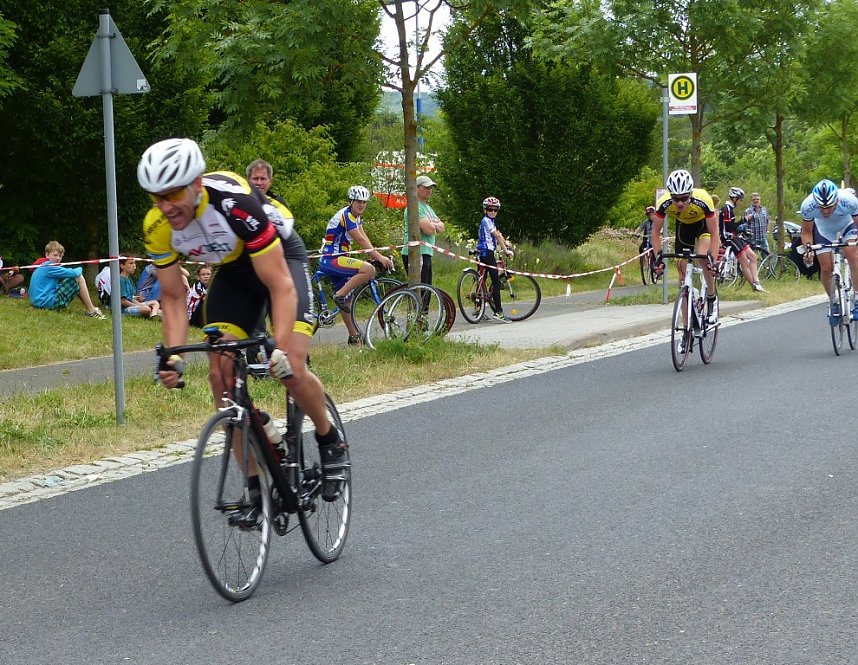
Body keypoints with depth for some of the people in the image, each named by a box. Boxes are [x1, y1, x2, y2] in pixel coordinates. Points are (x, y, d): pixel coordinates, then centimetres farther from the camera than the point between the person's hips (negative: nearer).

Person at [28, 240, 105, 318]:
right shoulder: (49, 267, -13)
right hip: (48, 302, -10)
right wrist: (79, 269, 7)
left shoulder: (43, 266, 18)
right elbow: (73, 273, -14)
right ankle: (91, 311, -1)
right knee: (79, 278, -5)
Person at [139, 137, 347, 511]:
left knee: (291, 369, -20)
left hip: (281, 258, -5)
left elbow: (280, 285, -36)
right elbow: (173, 298, -10)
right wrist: (173, 357, -25)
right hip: (233, 270, 5)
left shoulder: (235, 202, -38)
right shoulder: (157, 227, -22)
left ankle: (331, 443, 10)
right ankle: (257, 486, 1)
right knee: (221, 376, -8)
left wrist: (281, 348, -47)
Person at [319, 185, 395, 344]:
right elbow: (360, 240, -20)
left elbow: (364, 238, 11)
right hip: (331, 260, -10)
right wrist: (380, 257, -22)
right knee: (369, 269, -27)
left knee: (347, 301, 13)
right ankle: (339, 295, -19)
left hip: (337, 260, 10)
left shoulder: (356, 216, 16)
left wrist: (378, 256, -2)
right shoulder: (346, 215, -15)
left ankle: (354, 337, 19)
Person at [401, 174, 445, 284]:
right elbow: (428, 230, -21)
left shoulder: (427, 207, 22)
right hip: (416, 254, -10)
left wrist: (432, 224, -5)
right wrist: (434, 225, 2)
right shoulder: (415, 207, -12)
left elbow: (441, 228, 17)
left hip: (426, 254, 10)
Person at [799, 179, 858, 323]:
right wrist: (808, 249, -35)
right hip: (824, 230, 1)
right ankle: (834, 303, 19)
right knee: (826, 269, -6)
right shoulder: (807, 206, -35)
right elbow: (806, 232, -17)